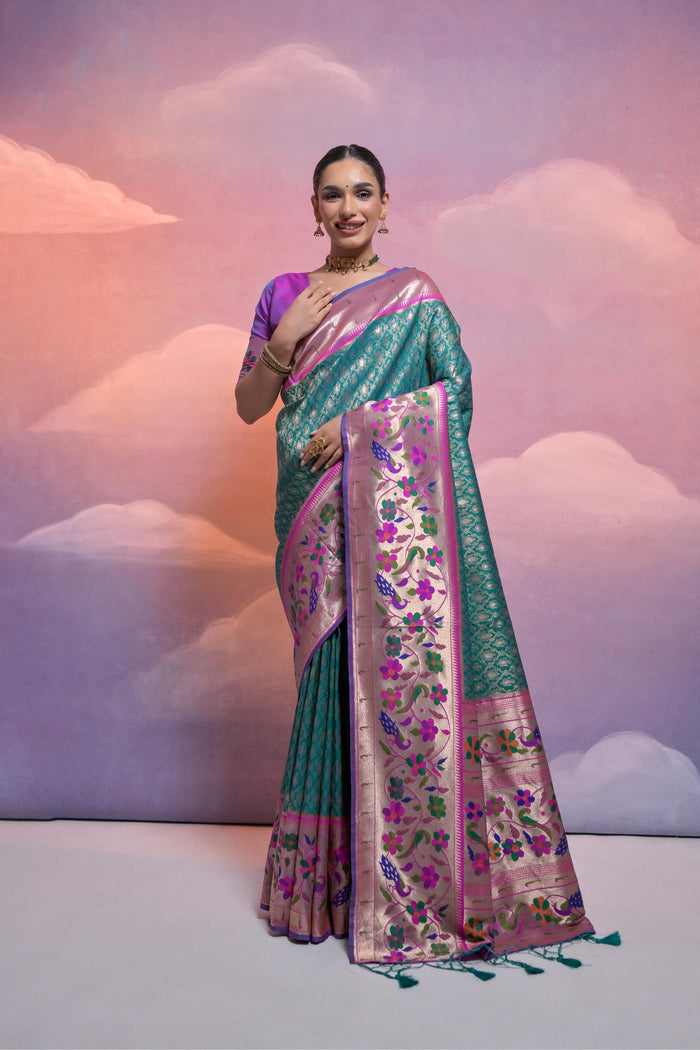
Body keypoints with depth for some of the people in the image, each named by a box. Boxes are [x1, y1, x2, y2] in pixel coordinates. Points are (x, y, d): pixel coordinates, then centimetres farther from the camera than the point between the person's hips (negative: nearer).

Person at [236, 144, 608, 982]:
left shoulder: (414, 293, 7)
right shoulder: (284, 295, 15)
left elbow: (457, 387, -4)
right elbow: (249, 406, 13)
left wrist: (361, 423, -12)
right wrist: (284, 339, -4)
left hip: (394, 499, -2)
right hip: (316, 511, 3)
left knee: (406, 654, -9)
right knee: (332, 668, 3)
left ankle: (426, 877, 3)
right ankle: (332, 873, 16)